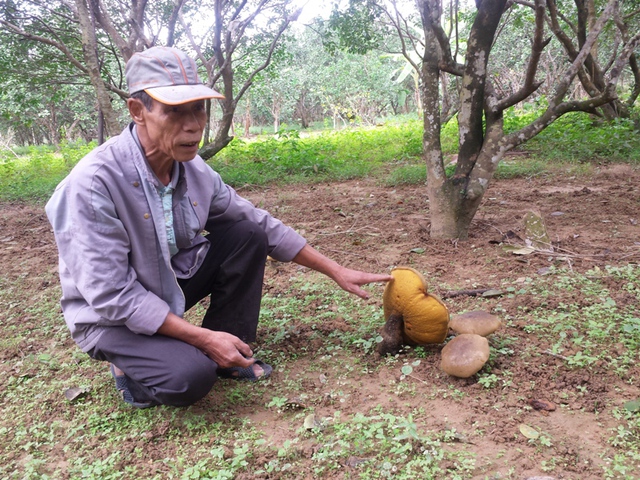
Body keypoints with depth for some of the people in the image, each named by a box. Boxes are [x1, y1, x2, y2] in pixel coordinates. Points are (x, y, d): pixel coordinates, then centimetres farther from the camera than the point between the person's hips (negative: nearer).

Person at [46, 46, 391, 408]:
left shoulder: (194, 170, -10)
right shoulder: (93, 184, -30)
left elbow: (261, 225, -1)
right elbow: (112, 295, -28)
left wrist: (337, 271, -2)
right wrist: (203, 338, -28)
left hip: (171, 284, 6)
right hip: (111, 316, -6)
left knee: (247, 235, -8)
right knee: (190, 377, -30)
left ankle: (230, 356, 2)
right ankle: (131, 366, 4)